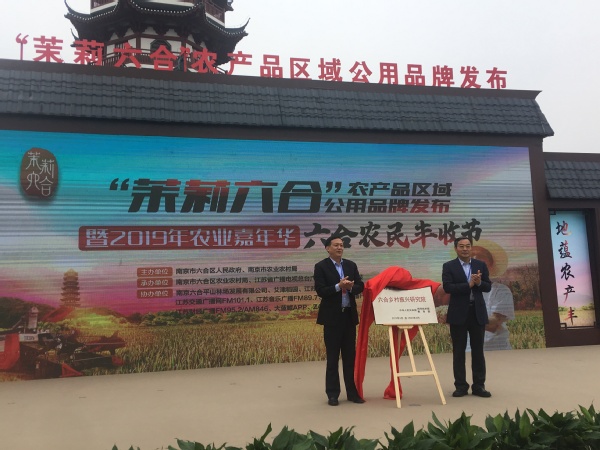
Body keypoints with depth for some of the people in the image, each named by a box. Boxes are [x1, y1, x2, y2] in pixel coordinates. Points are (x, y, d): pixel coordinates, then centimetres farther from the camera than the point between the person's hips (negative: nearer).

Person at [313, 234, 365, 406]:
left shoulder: (351, 265, 11)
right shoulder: (321, 266, -5)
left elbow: (360, 286, 7)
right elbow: (320, 290, -13)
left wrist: (351, 287, -14)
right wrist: (338, 286, -24)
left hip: (349, 315, 5)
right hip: (332, 317, -5)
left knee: (350, 355, 9)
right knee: (333, 357, 2)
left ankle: (352, 392, 16)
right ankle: (333, 394, 9)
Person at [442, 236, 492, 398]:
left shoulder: (481, 265, 8)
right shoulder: (448, 266, -1)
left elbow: (488, 287, 5)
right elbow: (447, 287, -13)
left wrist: (479, 283, -16)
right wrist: (468, 284, -20)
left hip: (478, 312, 2)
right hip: (458, 313, -2)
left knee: (478, 350, 6)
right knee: (458, 351, 3)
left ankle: (479, 385, 13)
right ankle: (461, 385, 10)